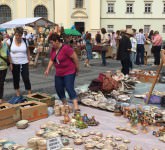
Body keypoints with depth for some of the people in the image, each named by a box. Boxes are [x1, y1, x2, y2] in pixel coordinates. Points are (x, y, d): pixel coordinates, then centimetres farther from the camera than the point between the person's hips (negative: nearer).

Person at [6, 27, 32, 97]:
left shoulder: (25, 41, -1)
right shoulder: (10, 41, -6)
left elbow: (28, 51, 10)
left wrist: (29, 59, 7)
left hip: (24, 63, 0)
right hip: (14, 63, 0)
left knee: (26, 78, -1)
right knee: (16, 79, 11)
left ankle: (30, 94, 11)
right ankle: (18, 93, 26)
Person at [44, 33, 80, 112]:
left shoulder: (66, 48, -21)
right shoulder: (53, 49, 4)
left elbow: (75, 57, -17)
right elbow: (51, 60, 13)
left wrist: (77, 69, -10)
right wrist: (48, 69, 2)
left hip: (69, 72, -8)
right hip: (59, 73, 8)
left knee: (69, 88, -17)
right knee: (58, 88, 10)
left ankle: (76, 106, -18)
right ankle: (65, 104, 28)